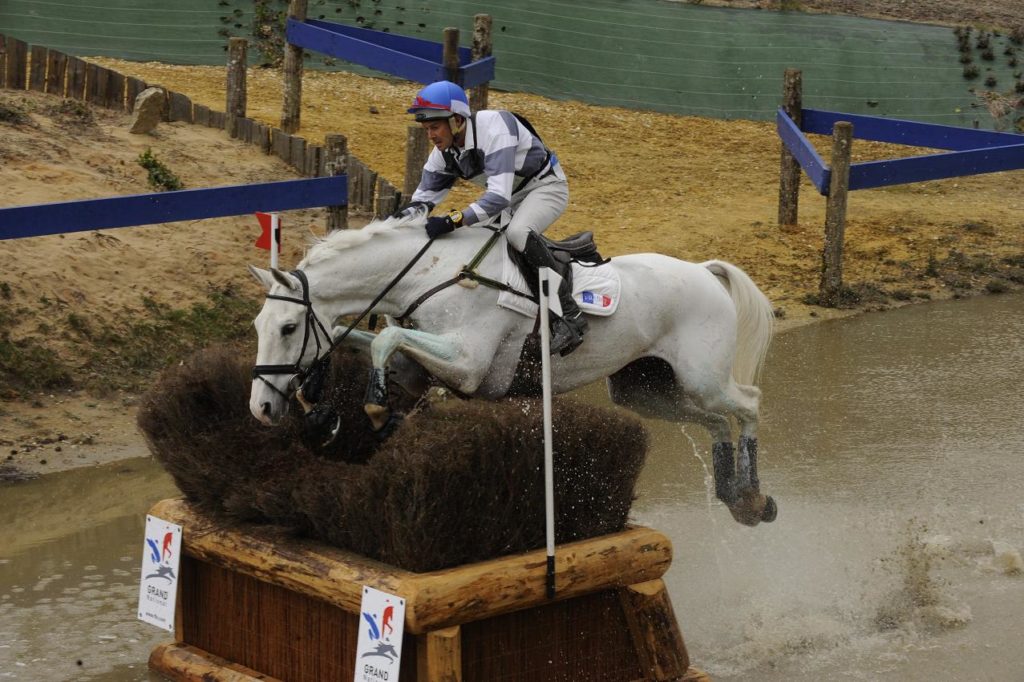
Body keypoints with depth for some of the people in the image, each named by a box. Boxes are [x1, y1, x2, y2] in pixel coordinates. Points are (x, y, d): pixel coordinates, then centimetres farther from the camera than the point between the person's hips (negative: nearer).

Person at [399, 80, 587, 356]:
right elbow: (424, 197, 1)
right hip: (510, 195, 9)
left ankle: (570, 316, -30)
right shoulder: (444, 152, -7)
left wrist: (453, 220, -49)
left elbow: (499, 196, -41)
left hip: (546, 186, -9)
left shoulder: (494, 129, -33)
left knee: (517, 232, -35)